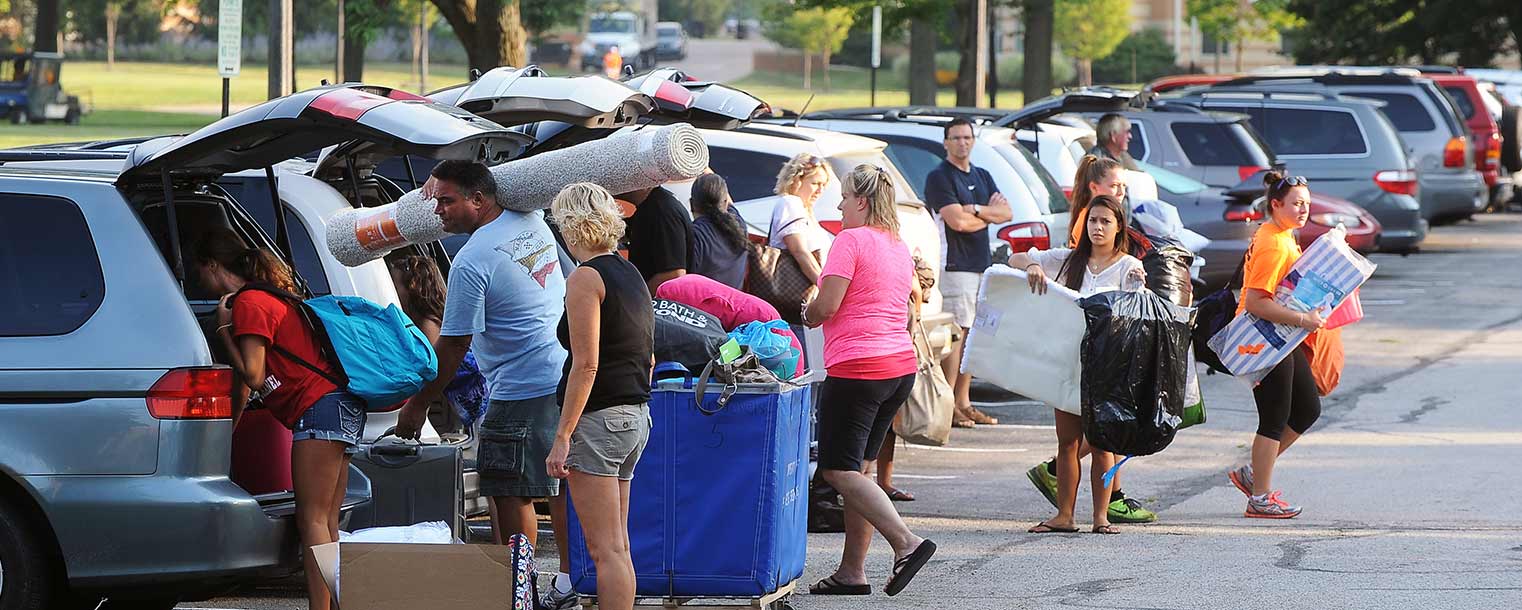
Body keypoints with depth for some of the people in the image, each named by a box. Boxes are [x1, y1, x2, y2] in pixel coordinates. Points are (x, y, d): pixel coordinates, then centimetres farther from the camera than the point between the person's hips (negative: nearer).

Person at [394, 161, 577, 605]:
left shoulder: (472, 263, -18)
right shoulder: (532, 223, 5)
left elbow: (453, 346, -14)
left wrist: (417, 405, -4)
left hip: (522, 392, -9)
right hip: (564, 375, 9)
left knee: (509, 494, -4)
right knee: (562, 485, 17)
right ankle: (568, 583, 25)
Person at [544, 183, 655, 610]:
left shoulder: (585, 278, -11)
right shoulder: (631, 275, 15)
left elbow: (586, 365, -17)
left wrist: (562, 437, -17)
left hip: (598, 417, -9)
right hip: (636, 415, 9)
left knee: (605, 550, -10)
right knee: (617, 547, 12)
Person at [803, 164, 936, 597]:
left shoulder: (851, 240, -10)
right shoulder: (899, 246, 15)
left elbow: (827, 305, -17)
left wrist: (808, 315, 6)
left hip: (856, 367, -9)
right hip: (901, 366, 9)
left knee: (840, 470, -6)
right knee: (858, 468, 13)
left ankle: (907, 542, -21)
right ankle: (852, 571, 11)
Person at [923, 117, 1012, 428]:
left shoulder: (982, 177, 19)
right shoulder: (939, 177, -5)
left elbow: (1006, 213, 8)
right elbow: (957, 221, -16)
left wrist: (975, 210, -9)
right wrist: (989, 213, 0)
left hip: (982, 263, 8)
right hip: (955, 266, -8)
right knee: (956, 334, -11)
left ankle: (963, 402, 12)